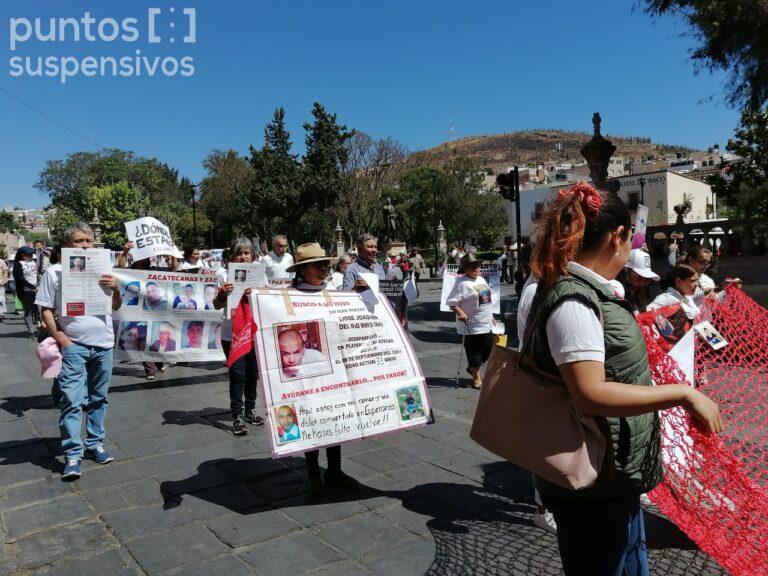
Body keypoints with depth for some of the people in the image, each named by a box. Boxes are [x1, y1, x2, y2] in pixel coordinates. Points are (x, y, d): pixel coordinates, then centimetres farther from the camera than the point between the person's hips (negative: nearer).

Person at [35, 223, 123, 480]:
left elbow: (116, 307, 10)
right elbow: (46, 309, -1)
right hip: (73, 346, -3)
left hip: (103, 345, 3)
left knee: (98, 399, 13)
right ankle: (72, 455, 4)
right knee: (72, 401, -5)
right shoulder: (55, 272, -2)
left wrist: (116, 290, -10)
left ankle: (95, 444, 27)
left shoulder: (103, 270, 5)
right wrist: (60, 338, -11)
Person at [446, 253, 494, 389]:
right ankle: (476, 378, 18)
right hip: (471, 326, -8)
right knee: (474, 352, 2)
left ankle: (472, 368, 36)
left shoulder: (481, 279, 12)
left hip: (486, 324, 8)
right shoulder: (462, 283, -15)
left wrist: (491, 317, 23)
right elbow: (451, 302, -18)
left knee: (488, 349, 14)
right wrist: (460, 313, -31)